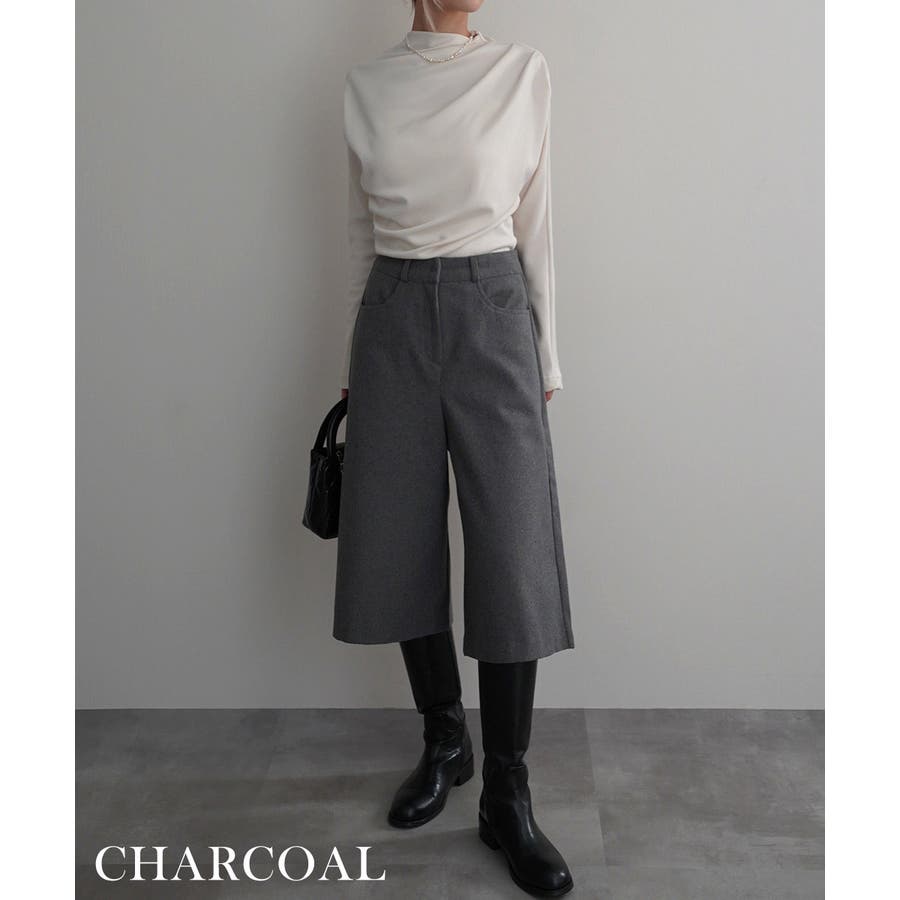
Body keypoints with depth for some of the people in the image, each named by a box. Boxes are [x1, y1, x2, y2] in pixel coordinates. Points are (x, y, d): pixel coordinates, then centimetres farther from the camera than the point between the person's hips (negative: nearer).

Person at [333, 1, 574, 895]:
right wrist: (352, 365, 13)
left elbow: (534, 226, 5)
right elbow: (361, 233, 13)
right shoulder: (366, 85, 9)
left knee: (513, 558, -5)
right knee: (401, 546, 6)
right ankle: (444, 743, 28)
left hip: (492, 313, -2)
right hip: (394, 321, 2)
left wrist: (546, 361, 3)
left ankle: (506, 794, 11)